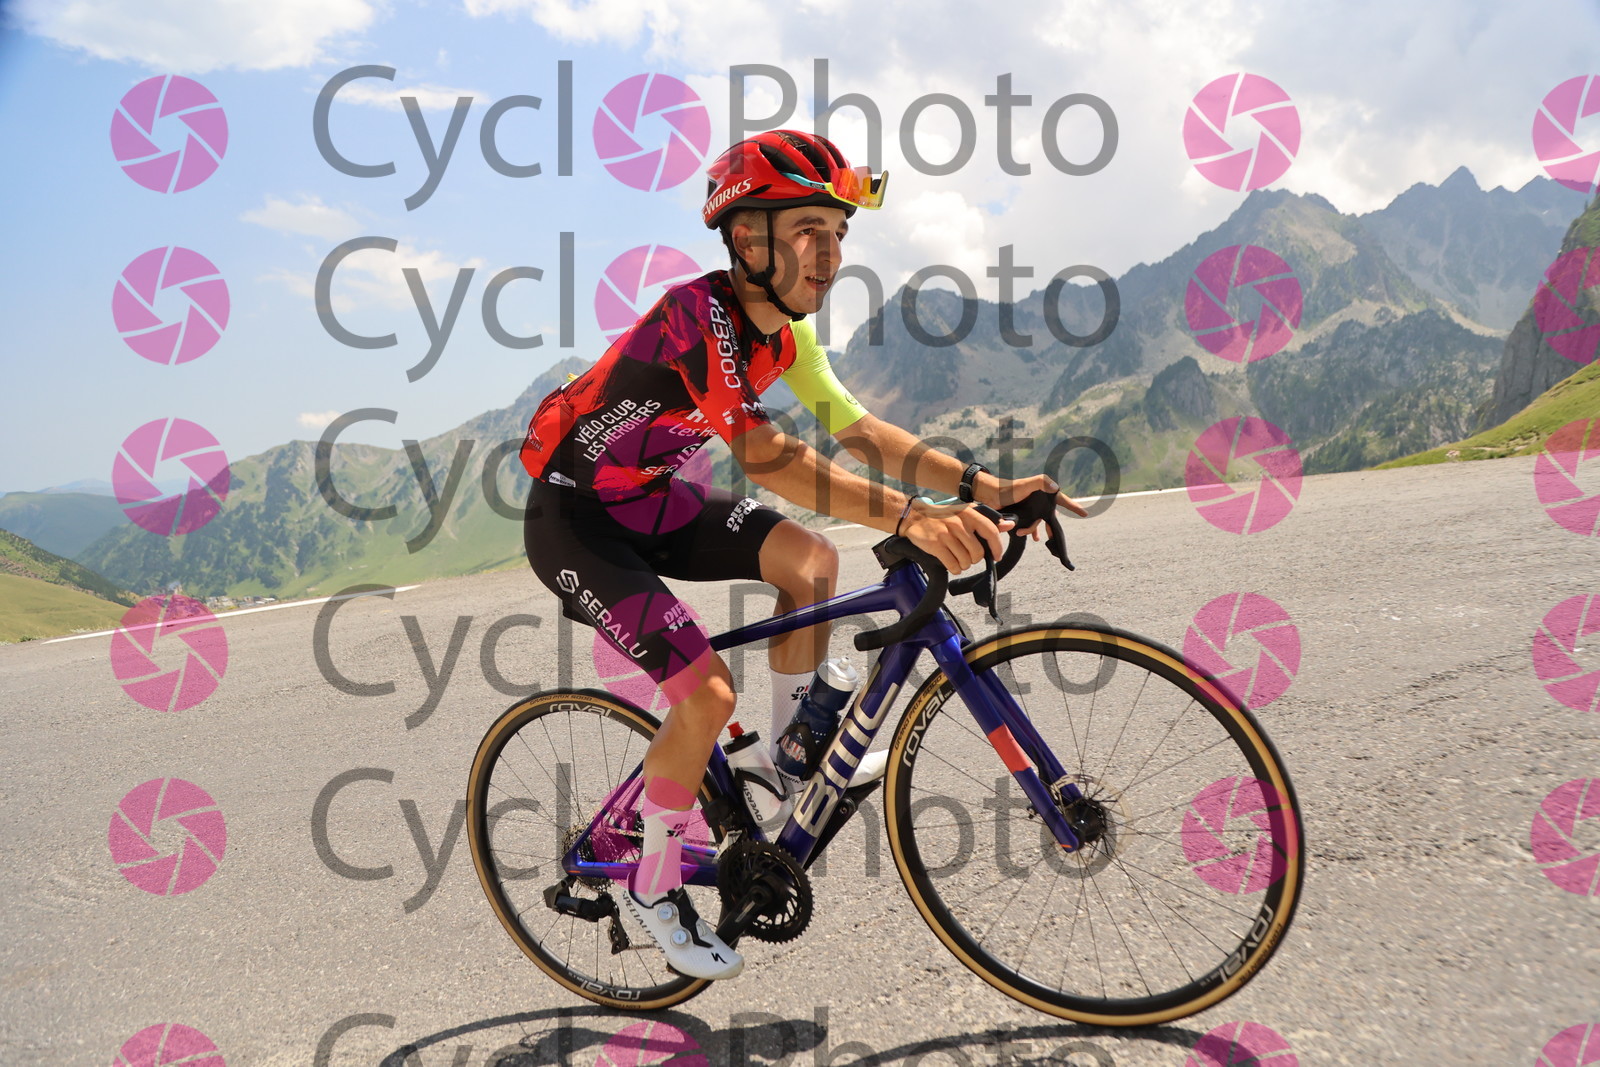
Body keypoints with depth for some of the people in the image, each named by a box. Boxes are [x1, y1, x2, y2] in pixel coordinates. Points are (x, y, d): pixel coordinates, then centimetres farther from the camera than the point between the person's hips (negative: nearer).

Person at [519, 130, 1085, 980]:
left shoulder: (782, 328, -1)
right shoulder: (699, 312, -29)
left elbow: (859, 431, -4)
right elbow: (764, 456, -40)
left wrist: (983, 486, -14)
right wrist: (909, 518, -47)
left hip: (651, 500, 8)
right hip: (575, 519, -8)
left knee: (810, 561, -5)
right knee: (707, 691, -18)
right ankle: (653, 888, 5)